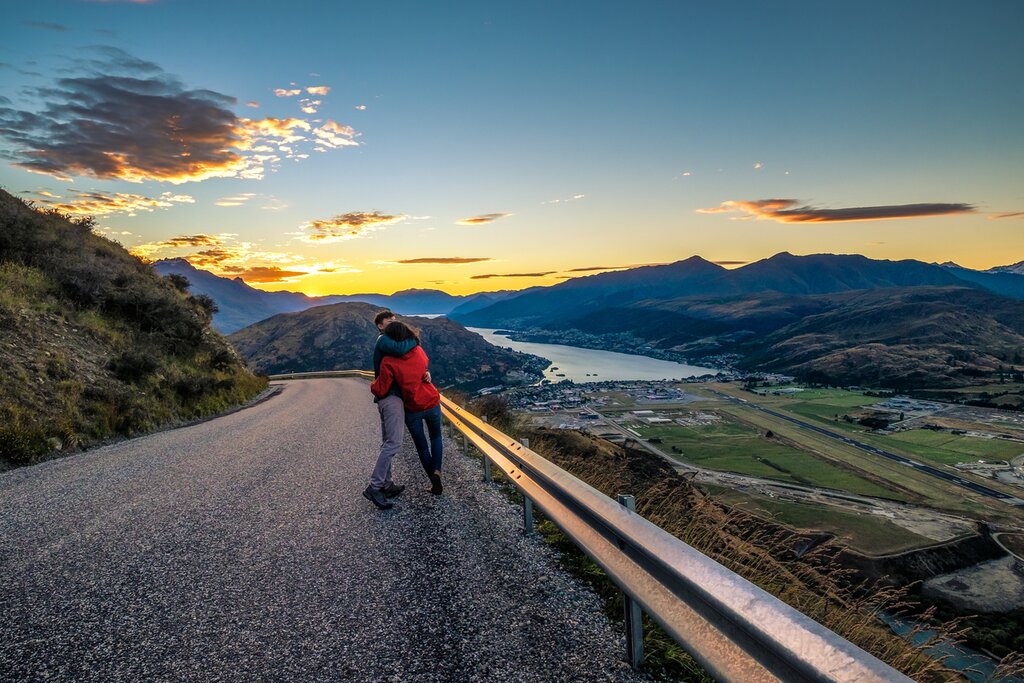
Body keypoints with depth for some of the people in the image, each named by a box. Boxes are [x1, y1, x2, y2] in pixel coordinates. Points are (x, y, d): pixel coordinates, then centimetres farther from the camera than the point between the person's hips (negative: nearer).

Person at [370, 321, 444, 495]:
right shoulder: (419, 351, -6)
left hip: (412, 410, -2)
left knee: (422, 447, 17)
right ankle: (436, 471, 5)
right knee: (436, 437, 26)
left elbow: (381, 390, -16)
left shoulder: (389, 362, -20)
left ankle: (435, 484, 19)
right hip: (432, 404, 3)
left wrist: (372, 386, 5)